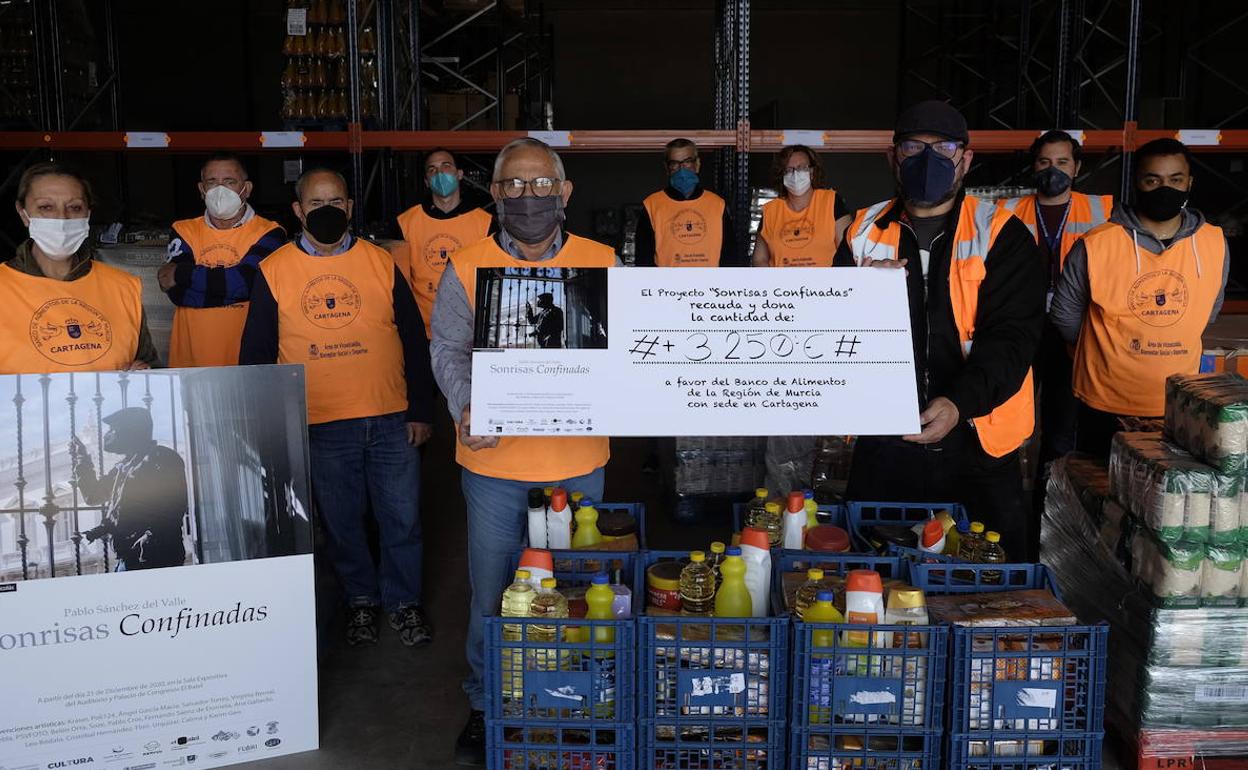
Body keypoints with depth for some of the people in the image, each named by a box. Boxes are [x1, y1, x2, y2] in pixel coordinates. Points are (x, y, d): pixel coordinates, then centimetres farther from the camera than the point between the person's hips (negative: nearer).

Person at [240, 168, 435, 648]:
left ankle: (403, 601, 27)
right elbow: (256, 353, 4)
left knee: (402, 519, 8)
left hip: (391, 420, 1)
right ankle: (361, 600, 32)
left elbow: (414, 341, 5)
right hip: (319, 425, 0)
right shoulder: (273, 271, 0)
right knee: (341, 523, 12)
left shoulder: (381, 263, 2)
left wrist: (421, 410, 3)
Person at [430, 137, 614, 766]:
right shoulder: (466, 268, 1)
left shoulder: (602, 263, 2)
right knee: (491, 594, 9)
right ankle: (485, 708, 29)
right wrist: (466, 408, -21)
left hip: (578, 461, 1)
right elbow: (450, 349, -2)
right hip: (495, 460, -1)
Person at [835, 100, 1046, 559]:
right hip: (882, 441, 2)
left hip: (974, 441, -2)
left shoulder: (1000, 235, -2)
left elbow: (1011, 335, -12)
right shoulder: (865, 233, 7)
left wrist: (961, 403, -28)